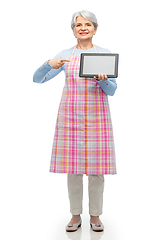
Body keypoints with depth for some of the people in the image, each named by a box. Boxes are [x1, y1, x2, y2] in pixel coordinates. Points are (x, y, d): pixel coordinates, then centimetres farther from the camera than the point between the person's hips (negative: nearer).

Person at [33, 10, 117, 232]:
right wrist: (50, 64, -14)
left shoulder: (105, 53, 7)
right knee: (73, 166, 4)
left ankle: (95, 216, 22)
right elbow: (37, 79, 5)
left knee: (97, 166, 3)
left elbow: (112, 91, 3)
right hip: (70, 114, 1)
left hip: (97, 115, 0)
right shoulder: (65, 55, 8)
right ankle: (76, 215, 22)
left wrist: (103, 80, -19)